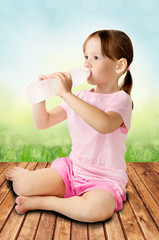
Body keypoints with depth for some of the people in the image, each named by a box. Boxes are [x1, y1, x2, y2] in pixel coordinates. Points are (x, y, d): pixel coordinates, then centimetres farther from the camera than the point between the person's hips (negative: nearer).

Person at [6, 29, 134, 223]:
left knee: (99, 208, -37)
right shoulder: (79, 97, 5)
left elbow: (104, 124, -36)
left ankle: (41, 202, -14)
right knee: (22, 185, -14)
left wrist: (67, 94, -33)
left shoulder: (120, 99, -11)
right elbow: (42, 123, 7)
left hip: (104, 179, -4)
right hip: (72, 167, 4)